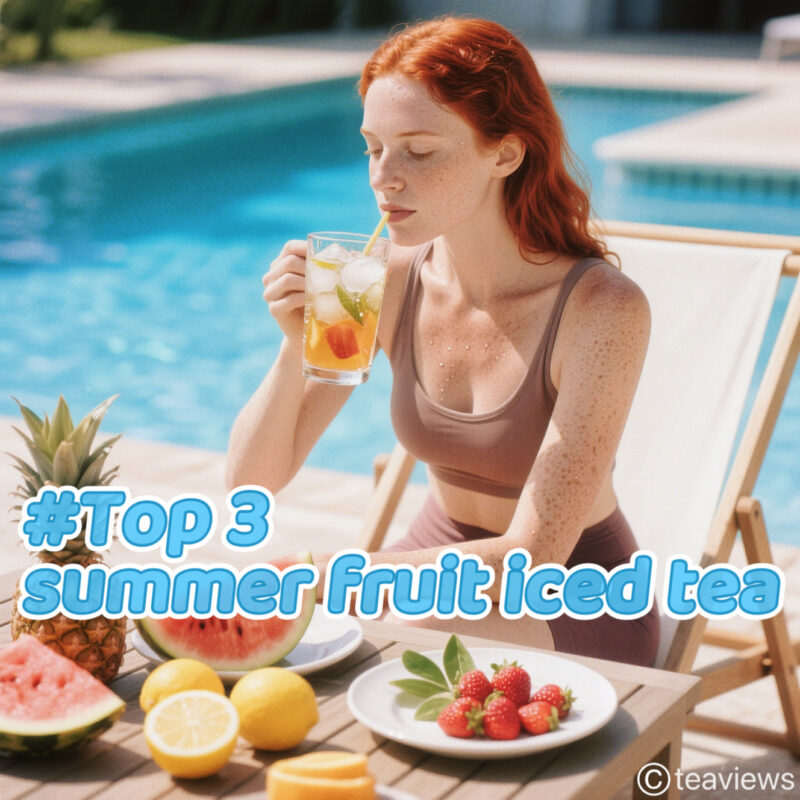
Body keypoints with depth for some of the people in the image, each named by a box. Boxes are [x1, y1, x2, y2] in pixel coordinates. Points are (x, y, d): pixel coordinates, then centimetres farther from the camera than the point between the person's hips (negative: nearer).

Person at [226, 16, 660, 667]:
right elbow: (253, 481, -7)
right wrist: (297, 346, -25)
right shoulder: (388, 280, -11)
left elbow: (534, 560, -26)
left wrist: (312, 572, -28)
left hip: (574, 613, -4)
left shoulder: (601, 308, -24)